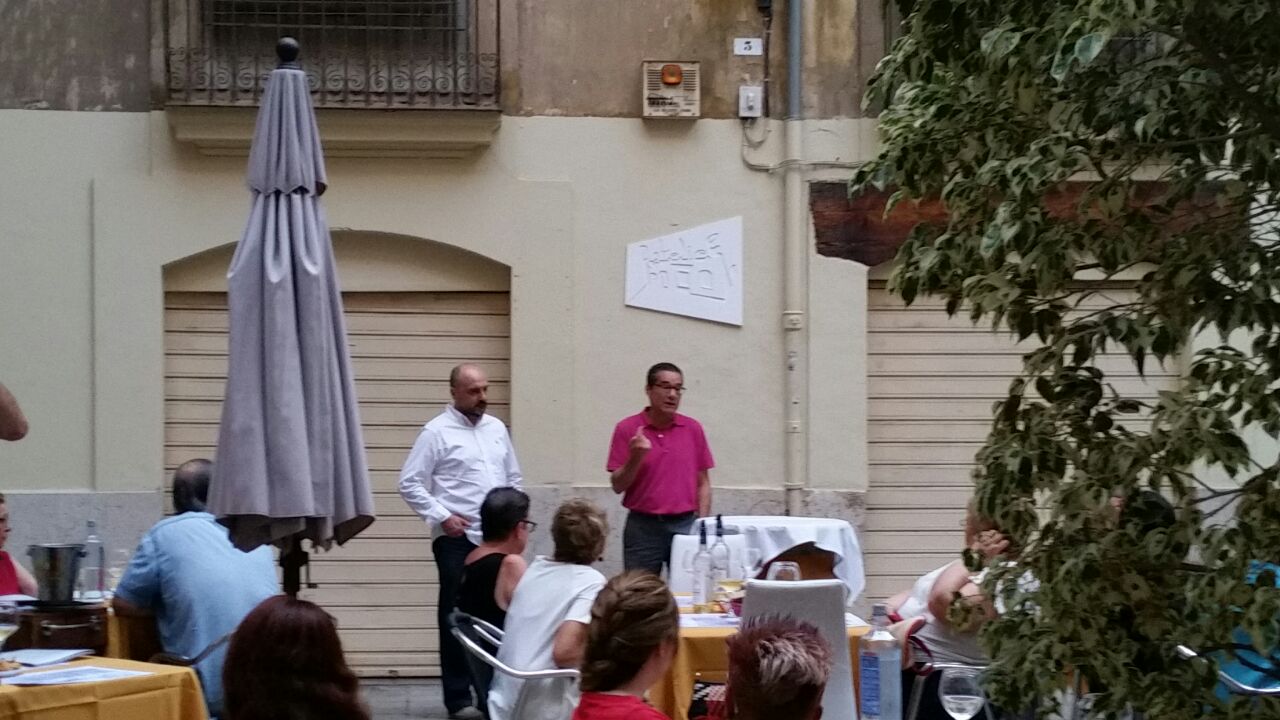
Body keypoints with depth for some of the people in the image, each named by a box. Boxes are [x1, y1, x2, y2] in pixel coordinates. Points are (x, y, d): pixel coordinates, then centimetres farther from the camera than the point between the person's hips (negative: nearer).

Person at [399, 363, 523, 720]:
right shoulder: (437, 431, -6)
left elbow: (513, 478, 19)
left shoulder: (497, 428, 12)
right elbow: (410, 483, -8)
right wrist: (441, 516, -14)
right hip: (458, 540, -5)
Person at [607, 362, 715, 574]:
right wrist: (636, 457, -17)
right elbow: (617, 485, 0)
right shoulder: (627, 429, 0)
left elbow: (703, 483, 9)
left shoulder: (693, 429, 6)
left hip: (684, 525, 1)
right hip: (642, 527, -1)